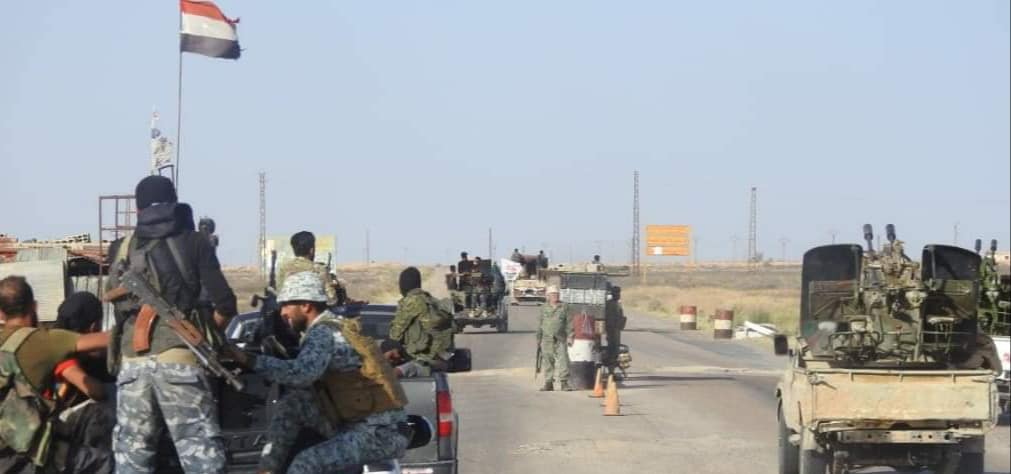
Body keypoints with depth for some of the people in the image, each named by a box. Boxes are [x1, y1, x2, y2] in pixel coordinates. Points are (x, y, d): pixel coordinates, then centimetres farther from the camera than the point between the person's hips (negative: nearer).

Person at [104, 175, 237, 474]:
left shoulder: (121, 250, 13)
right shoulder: (193, 243, 4)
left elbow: (115, 300, 14)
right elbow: (225, 304, 0)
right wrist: (208, 331, 20)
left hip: (131, 360, 3)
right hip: (178, 357, -3)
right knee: (200, 449, -3)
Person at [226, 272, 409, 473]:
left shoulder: (323, 333, -13)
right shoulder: (334, 327, 16)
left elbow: (303, 372, -32)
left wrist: (249, 360, -28)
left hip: (382, 433, -10)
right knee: (292, 403, 4)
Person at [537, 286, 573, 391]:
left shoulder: (564, 307, 7)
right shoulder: (544, 308, 12)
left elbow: (569, 323, 6)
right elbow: (540, 324, 15)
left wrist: (570, 336, -2)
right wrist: (538, 338, 12)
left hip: (560, 340, -2)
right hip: (547, 340, 2)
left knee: (563, 361, -9)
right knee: (547, 362, 2)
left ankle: (564, 383, -7)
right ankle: (548, 383, 9)